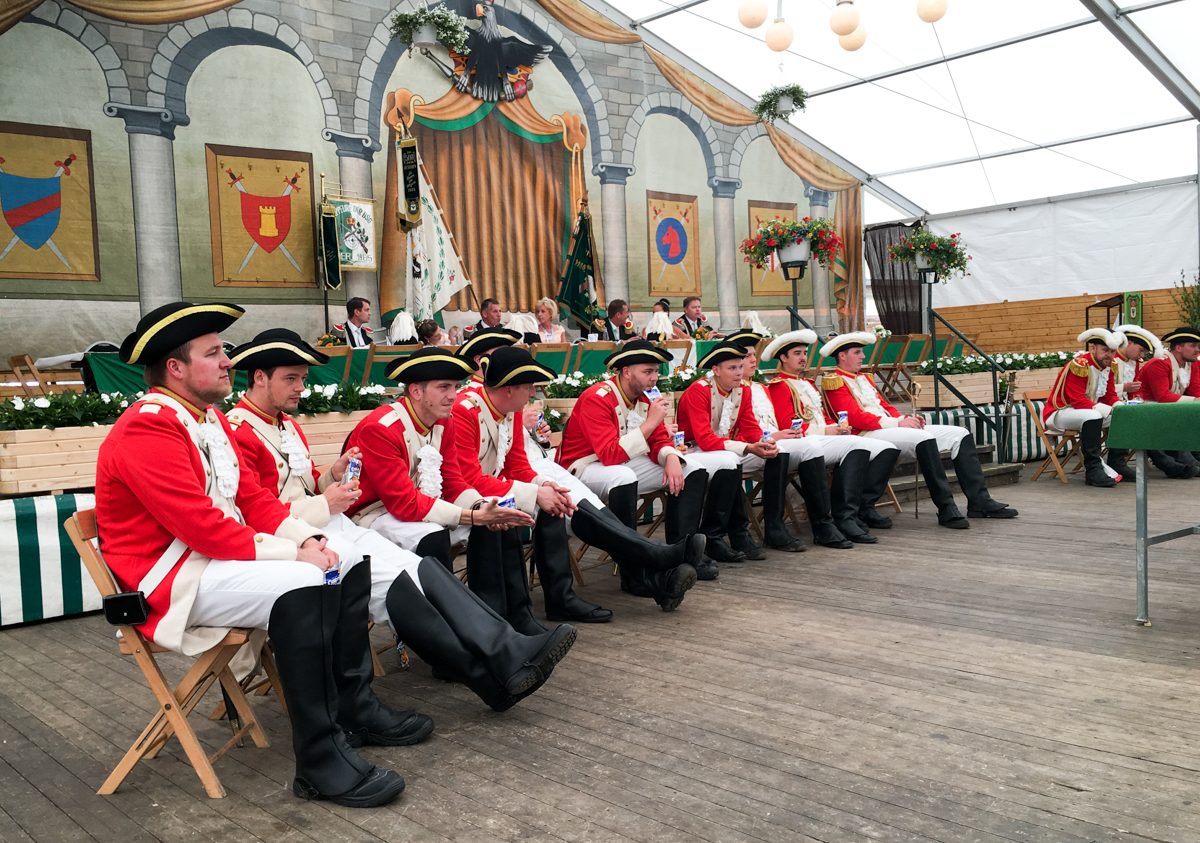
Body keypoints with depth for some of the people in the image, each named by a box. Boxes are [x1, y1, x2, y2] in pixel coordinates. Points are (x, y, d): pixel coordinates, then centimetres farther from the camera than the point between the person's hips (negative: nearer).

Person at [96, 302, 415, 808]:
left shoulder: (210, 419, 11)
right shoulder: (144, 430, -20)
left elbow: (253, 497, 10)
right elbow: (202, 527, -26)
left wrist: (307, 539, -6)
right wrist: (293, 553, -22)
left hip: (219, 555, 10)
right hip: (171, 581, -10)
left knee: (346, 569, 2)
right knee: (301, 587, -30)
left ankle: (353, 704, 11)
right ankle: (319, 761, -25)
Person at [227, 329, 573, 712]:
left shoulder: (287, 425, 20)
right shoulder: (239, 433, -10)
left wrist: (333, 476, 2)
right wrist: (324, 504, -15)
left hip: (329, 525, 9)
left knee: (421, 568, -12)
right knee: (387, 580, -24)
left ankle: (508, 651, -20)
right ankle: (492, 675, -20)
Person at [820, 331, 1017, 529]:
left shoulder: (864, 378, 26)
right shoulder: (834, 381, -4)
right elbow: (854, 417, -16)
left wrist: (904, 418, 1)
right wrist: (897, 423, -18)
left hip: (888, 427, 10)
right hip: (867, 435, -10)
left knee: (961, 434, 0)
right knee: (924, 439, -36)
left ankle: (979, 502, -3)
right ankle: (946, 510, -31)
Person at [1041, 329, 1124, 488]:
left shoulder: (1109, 367, 5)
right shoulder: (1079, 365, -21)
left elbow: (1110, 396, 9)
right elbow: (1077, 401, -27)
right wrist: (1109, 410, -30)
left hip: (1088, 414, 9)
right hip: (1058, 414, -9)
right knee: (1092, 416, -36)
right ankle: (1093, 469, -31)